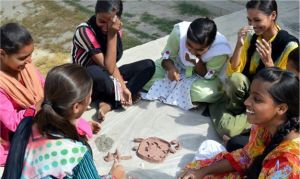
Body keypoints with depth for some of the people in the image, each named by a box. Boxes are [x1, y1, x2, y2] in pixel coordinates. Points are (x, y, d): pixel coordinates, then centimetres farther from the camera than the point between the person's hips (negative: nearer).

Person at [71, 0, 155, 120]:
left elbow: (112, 65, -7)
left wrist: (123, 88, -21)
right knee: (95, 73, -42)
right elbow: (108, 68, -27)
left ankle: (108, 103, -19)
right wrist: (112, 35, -29)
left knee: (148, 65, -8)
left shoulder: (116, 29, -5)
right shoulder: (85, 31, -25)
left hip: (108, 78, 7)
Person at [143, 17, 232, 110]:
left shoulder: (220, 50, -34)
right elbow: (166, 56, -17)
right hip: (178, 66, 2)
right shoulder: (179, 32, -31)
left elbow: (208, 76, -21)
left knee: (202, 92, -36)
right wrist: (170, 67, -39)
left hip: (201, 77, -2)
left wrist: (197, 62, -40)